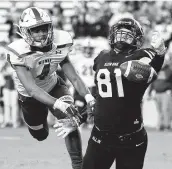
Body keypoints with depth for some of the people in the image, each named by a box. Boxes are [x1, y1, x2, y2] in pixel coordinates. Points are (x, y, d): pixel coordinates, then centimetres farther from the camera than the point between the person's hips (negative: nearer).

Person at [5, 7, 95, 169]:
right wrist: (59, 104, -59)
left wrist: (89, 98, -40)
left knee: (70, 120, -25)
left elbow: (74, 78, -20)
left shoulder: (58, 46, -24)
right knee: (41, 135, 17)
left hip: (53, 86, 2)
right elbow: (32, 89, -45)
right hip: (31, 96, -2)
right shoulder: (19, 53, -37)